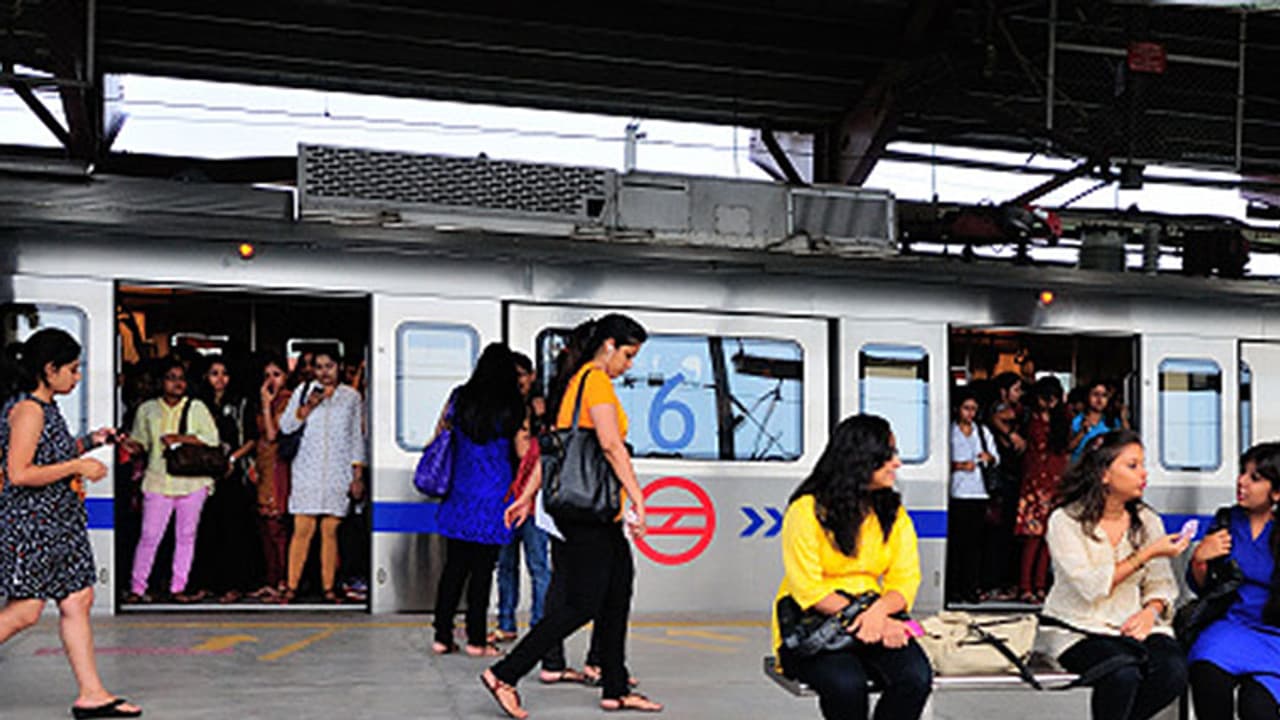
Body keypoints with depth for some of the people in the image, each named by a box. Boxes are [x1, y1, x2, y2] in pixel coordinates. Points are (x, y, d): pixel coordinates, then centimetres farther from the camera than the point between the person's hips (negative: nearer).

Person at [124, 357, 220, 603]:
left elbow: (212, 438, -1)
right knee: (150, 535, -4)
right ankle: (137, 587, 4)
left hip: (191, 481, 0)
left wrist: (180, 438, -11)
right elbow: (139, 442, 16)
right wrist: (128, 443, -6)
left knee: (186, 535, 3)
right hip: (158, 481, 0)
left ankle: (178, 587, 10)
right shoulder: (147, 410, 11)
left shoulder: (197, 408, 7)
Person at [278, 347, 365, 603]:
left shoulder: (351, 397, 10)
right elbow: (285, 426, 3)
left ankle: (329, 587, 4)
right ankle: (291, 587, -2)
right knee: (302, 529, -7)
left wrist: (358, 475, 7)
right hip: (306, 472, -1)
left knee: (330, 531, -2)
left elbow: (357, 438, 12)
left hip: (337, 473, 1)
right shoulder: (304, 391, 8)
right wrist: (308, 406, -11)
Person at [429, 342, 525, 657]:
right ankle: (476, 640, 5)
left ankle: (442, 636, 10)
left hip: (459, 492, 3)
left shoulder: (460, 398, 3)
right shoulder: (513, 406, -6)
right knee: (482, 569, 2)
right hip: (494, 495, -3)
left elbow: (441, 431, 13)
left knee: (454, 566, 9)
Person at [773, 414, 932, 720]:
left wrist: (879, 611, -20)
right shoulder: (807, 511, -8)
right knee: (847, 682, -35)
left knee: (916, 677, -25)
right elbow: (808, 590, -13)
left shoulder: (893, 513, 9)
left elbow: (905, 580, 2)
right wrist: (861, 617, -22)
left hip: (877, 621, 5)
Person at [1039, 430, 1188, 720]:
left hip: (1134, 626, 5)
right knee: (1124, 672, -34)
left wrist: (1151, 611, -13)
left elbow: (1161, 584, 10)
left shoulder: (1148, 521, 11)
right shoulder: (1065, 521, -6)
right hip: (1077, 629, -5)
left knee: (1173, 671, -26)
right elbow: (1091, 586, -15)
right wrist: (1146, 554, -15)